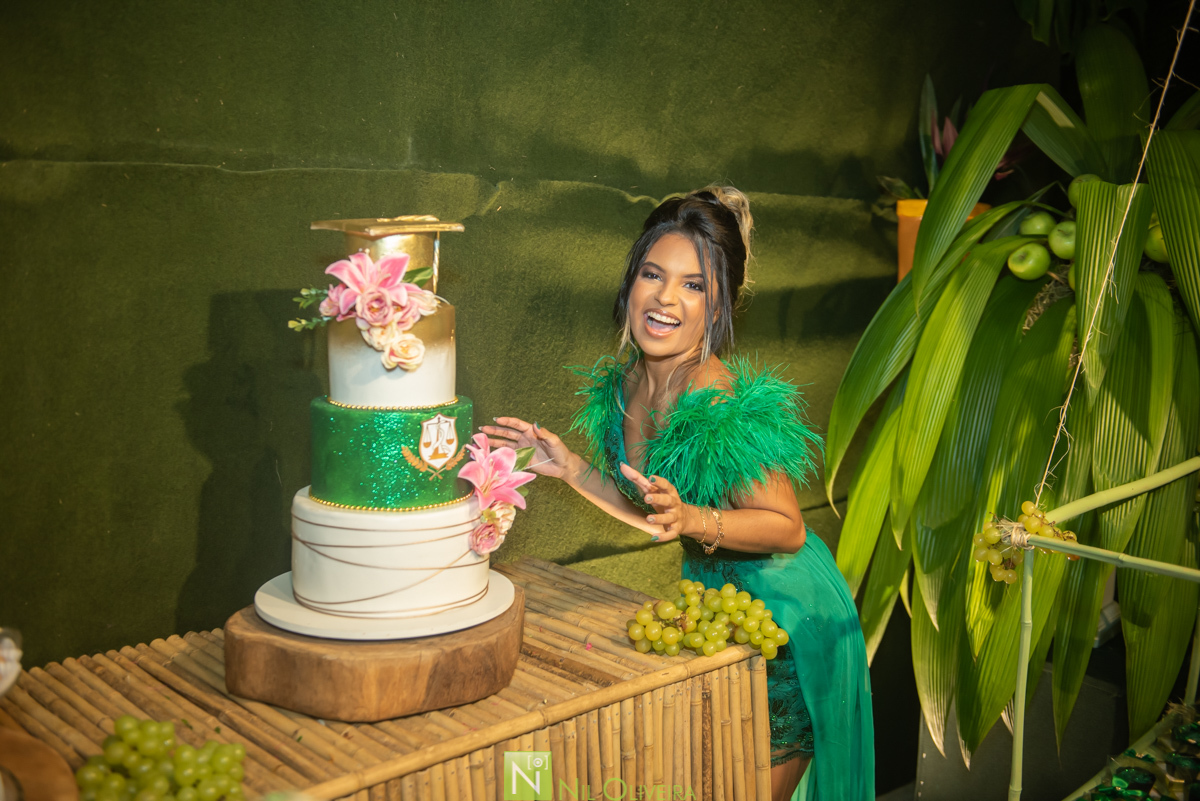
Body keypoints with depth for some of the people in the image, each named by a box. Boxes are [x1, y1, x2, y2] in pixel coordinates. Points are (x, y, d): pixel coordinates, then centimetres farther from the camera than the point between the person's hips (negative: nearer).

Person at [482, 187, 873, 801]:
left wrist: (692, 520, -34)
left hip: (789, 621, -7)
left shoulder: (727, 407, -29)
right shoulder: (623, 386, -4)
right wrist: (571, 469, 0)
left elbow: (787, 529, -20)